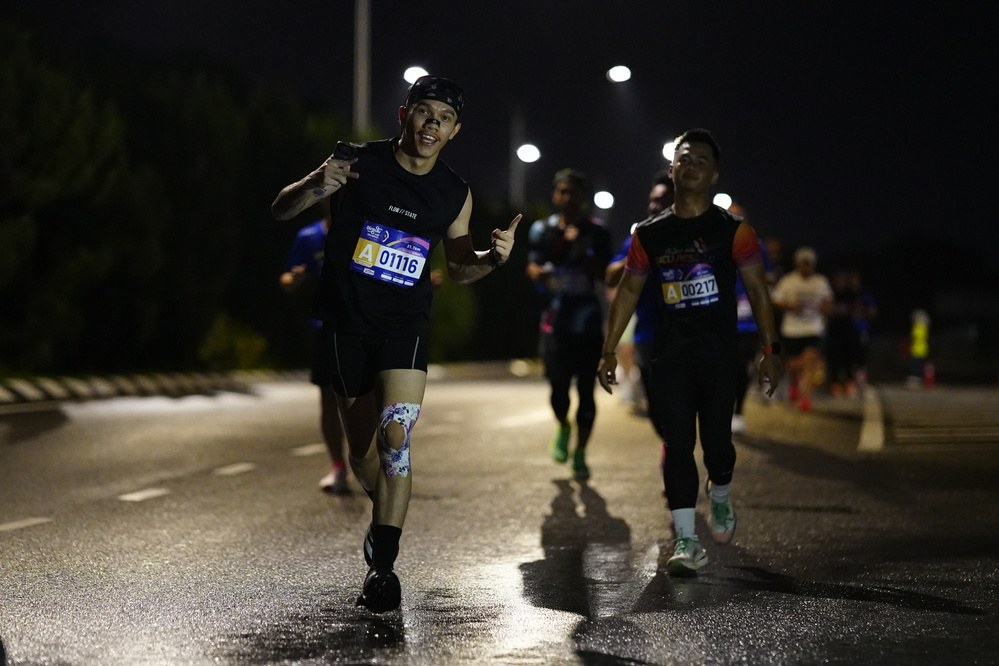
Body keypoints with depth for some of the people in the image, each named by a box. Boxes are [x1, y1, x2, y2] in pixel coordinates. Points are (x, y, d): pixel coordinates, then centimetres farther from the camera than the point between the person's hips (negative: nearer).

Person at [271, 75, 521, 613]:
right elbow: (280, 210, -4)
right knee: (362, 449, 8)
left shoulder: (454, 194, 1)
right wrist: (315, 186, -26)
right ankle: (383, 518, 40)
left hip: (405, 326, 0)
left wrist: (493, 257, -7)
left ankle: (383, 565, -15)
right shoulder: (357, 163, -7)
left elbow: (458, 267, 15)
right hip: (346, 322, 0)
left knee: (396, 435, -19)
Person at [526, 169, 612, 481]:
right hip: (555, 320, 0)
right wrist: (542, 273, -22)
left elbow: (604, 276, -2)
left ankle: (580, 454, 10)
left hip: (588, 321, 0)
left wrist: (583, 252, -16)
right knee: (558, 388, -8)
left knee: (586, 391, -1)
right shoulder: (542, 229, 7)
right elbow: (532, 268, 2)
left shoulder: (597, 232, 3)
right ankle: (563, 428, 26)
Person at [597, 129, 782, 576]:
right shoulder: (649, 235, 8)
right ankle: (686, 541, -5)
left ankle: (720, 496, 31)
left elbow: (757, 291, 3)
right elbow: (628, 291, 14)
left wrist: (770, 349, -3)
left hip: (719, 354, -2)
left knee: (716, 440, -4)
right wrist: (609, 351, 10)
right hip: (670, 355, 2)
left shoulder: (733, 230, 2)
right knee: (677, 443, -7)